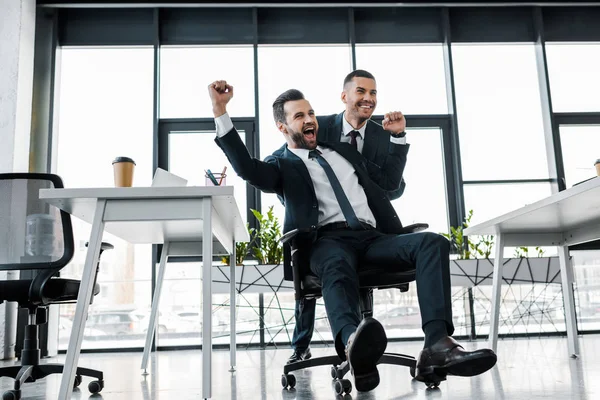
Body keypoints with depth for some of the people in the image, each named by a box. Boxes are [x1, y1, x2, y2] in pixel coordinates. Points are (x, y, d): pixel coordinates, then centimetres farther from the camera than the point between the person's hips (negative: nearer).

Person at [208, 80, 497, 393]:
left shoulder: (342, 151, 32)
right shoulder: (282, 165, 15)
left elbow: (388, 179, 40)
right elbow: (247, 169, -7)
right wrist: (220, 112, -12)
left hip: (372, 237, 5)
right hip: (329, 240, -5)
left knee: (433, 243, -22)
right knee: (337, 269, -41)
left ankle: (437, 345, -39)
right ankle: (354, 346, -70)